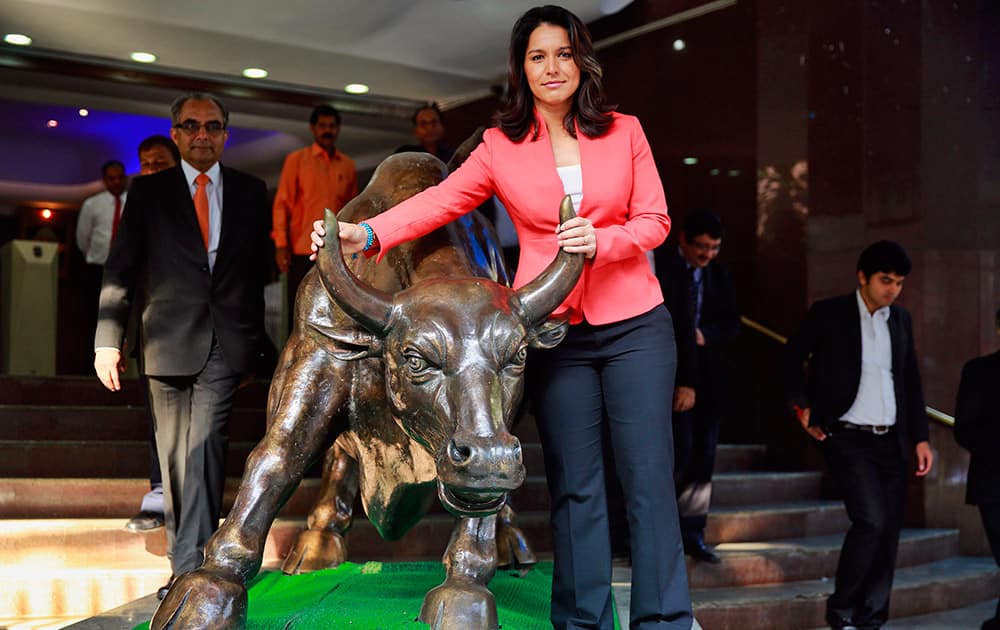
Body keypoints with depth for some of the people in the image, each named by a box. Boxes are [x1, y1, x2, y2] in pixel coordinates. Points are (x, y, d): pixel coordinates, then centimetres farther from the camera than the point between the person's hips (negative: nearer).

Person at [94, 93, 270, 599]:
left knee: (204, 443, -15)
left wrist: (254, 338, 11)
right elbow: (120, 268, 4)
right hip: (169, 341, 1)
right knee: (174, 455, 7)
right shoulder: (148, 191, 7)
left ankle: (190, 566, -15)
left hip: (226, 342, -1)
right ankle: (189, 563, 20)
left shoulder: (251, 192, 10)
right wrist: (108, 338, -4)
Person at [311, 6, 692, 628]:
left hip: (634, 324, 0)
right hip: (555, 332, 0)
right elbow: (438, 202, -4)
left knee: (649, 477, -1)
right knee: (575, 485, 3)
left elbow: (654, 220, 5)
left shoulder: (624, 132, 7)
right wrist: (366, 235, -20)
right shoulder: (502, 147, 6)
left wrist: (600, 241, -15)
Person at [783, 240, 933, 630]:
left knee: (888, 531, 2)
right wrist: (802, 406, -4)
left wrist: (920, 437, 13)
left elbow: (911, 382, 17)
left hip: (890, 441, 5)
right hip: (848, 438, -5)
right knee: (871, 519, -18)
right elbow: (791, 358, 5)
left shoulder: (901, 320, 13)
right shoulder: (829, 314, -1)